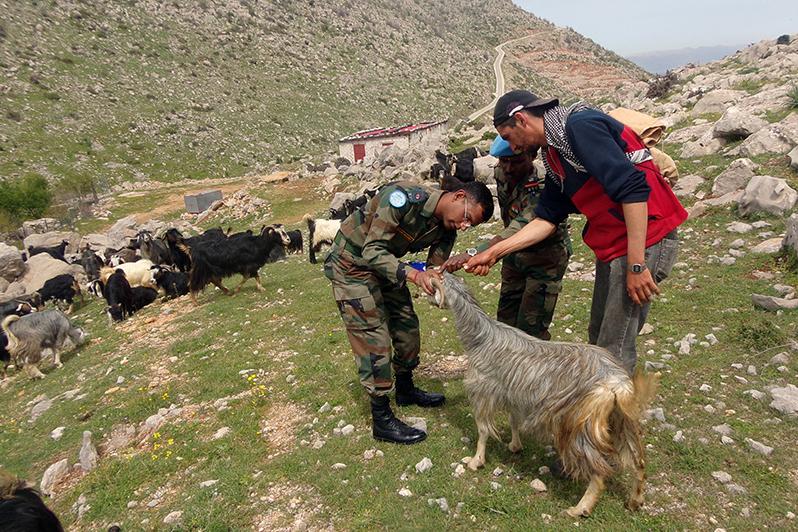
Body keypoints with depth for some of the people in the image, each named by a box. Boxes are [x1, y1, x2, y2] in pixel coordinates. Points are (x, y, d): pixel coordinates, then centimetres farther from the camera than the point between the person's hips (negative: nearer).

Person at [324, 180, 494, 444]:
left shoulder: (446, 229, -6)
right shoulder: (405, 197, -31)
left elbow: (434, 271, -5)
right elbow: (372, 251, -31)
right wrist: (412, 274, -41)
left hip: (386, 265, 8)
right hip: (351, 263, -8)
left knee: (408, 328, 13)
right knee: (374, 340, -8)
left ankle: (405, 389, 38)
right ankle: (382, 421, 5)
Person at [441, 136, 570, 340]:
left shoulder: (541, 187, -36)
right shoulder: (500, 173, -13)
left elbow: (517, 232, -50)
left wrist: (472, 253, -60)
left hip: (545, 256, -7)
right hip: (516, 253, 7)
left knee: (531, 329, -10)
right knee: (506, 322, 12)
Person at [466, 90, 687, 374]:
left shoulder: (581, 125, -16)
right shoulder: (555, 157, 13)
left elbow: (634, 188, -23)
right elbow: (546, 219, 13)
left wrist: (636, 265, -24)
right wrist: (493, 252, 7)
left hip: (644, 241, -10)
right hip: (611, 247, 10)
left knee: (614, 351, -5)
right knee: (599, 338, 18)